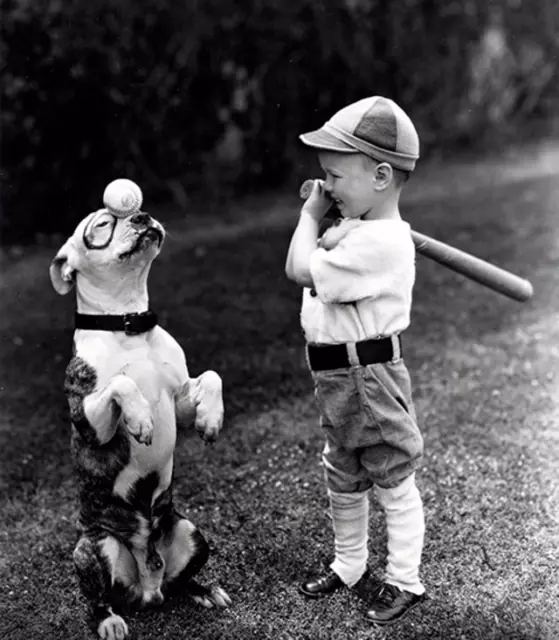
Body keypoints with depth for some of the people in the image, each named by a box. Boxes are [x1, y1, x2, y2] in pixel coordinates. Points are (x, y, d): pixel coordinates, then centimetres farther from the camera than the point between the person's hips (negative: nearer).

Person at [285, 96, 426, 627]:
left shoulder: (379, 242, -26)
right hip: (338, 378, 10)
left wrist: (311, 214, -8)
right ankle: (348, 565, 41)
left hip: (368, 378, -10)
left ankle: (403, 580, 25)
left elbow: (301, 269, -23)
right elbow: (304, 267, 12)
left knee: (393, 483, 8)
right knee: (342, 479, 22)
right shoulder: (355, 228, 6)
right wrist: (319, 216, 1)